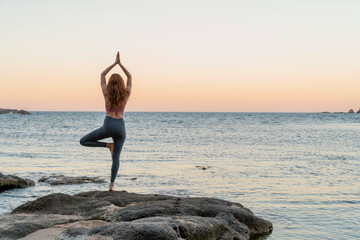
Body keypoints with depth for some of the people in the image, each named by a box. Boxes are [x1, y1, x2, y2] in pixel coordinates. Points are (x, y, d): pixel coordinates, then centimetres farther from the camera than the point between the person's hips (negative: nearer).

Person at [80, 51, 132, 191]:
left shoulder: (106, 93, 3)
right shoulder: (126, 94, 5)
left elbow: (102, 75, 17)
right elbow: (129, 76, 19)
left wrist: (115, 63, 17)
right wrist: (120, 64, 17)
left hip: (108, 125, -3)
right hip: (121, 126, 3)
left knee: (83, 141, 8)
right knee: (116, 157, 5)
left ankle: (108, 145, -3)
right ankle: (111, 184, -3)